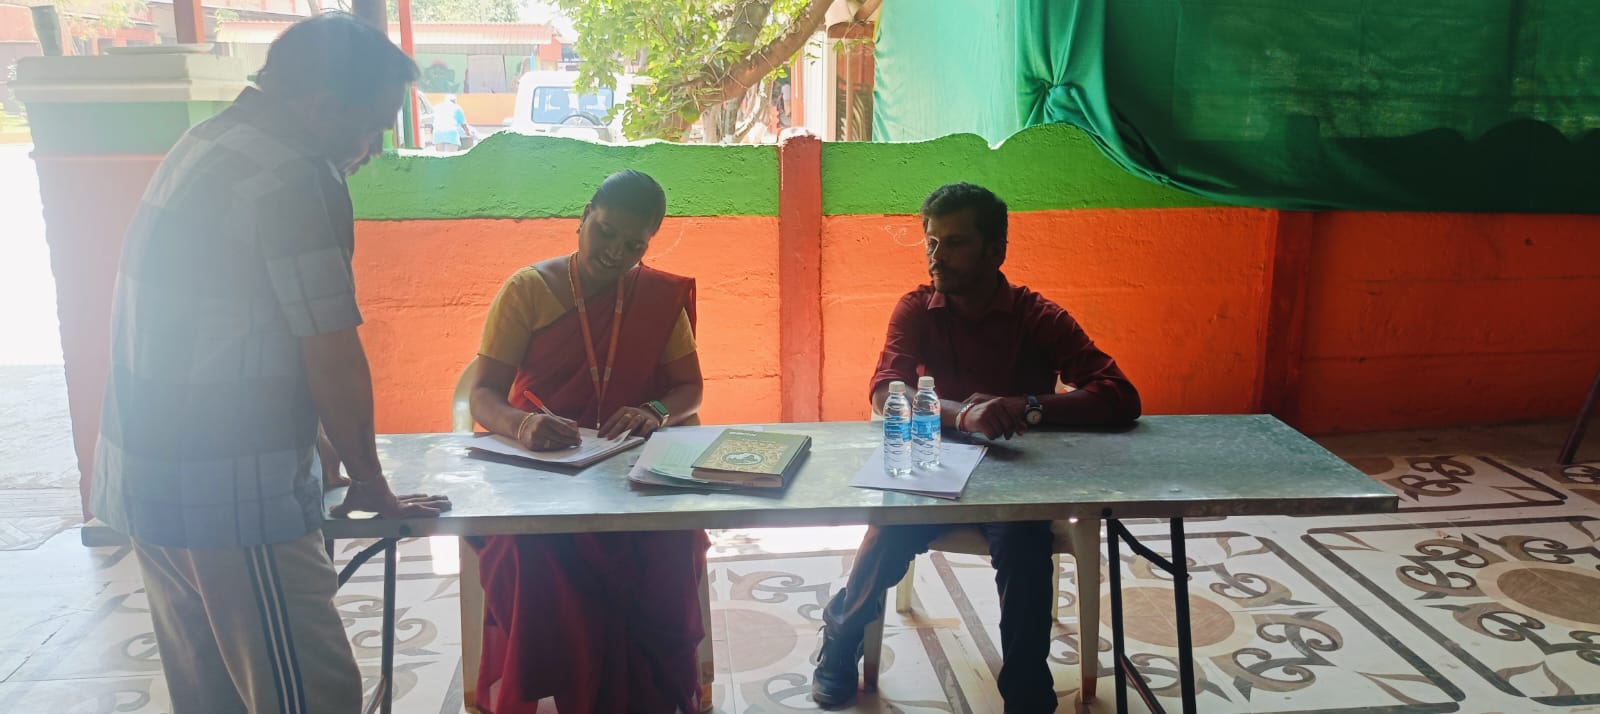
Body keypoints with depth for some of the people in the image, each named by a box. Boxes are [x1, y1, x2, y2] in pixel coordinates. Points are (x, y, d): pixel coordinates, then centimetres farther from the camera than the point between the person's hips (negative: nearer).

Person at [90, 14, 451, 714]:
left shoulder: (204, 143, 12)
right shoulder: (295, 180, -17)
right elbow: (333, 362, -16)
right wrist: (372, 485, -1)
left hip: (142, 472, 10)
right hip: (232, 496, -10)